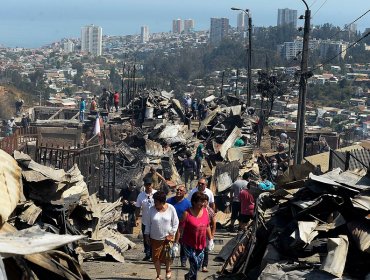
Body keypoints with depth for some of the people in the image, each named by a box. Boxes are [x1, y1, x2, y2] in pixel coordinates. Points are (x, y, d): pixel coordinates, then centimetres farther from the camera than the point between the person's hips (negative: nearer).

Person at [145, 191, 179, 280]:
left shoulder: (171, 208, -8)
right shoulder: (152, 209, -4)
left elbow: (175, 222, -1)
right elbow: (149, 223, 5)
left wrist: (172, 234, -6)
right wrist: (147, 234, 4)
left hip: (167, 237, -1)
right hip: (155, 238, 1)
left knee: (167, 257, 3)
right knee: (156, 257, 2)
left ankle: (168, 270, 35)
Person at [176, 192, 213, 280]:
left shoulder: (205, 211, -1)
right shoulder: (187, 213, -15)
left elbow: (207, 227, 12)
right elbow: (180, 229, -12)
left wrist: (210, 239, 15)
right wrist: (176, 242, -12)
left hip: (201, 244, 5)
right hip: (189, 245, -5)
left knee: (198, 266, 14)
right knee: (194, 265, -11)